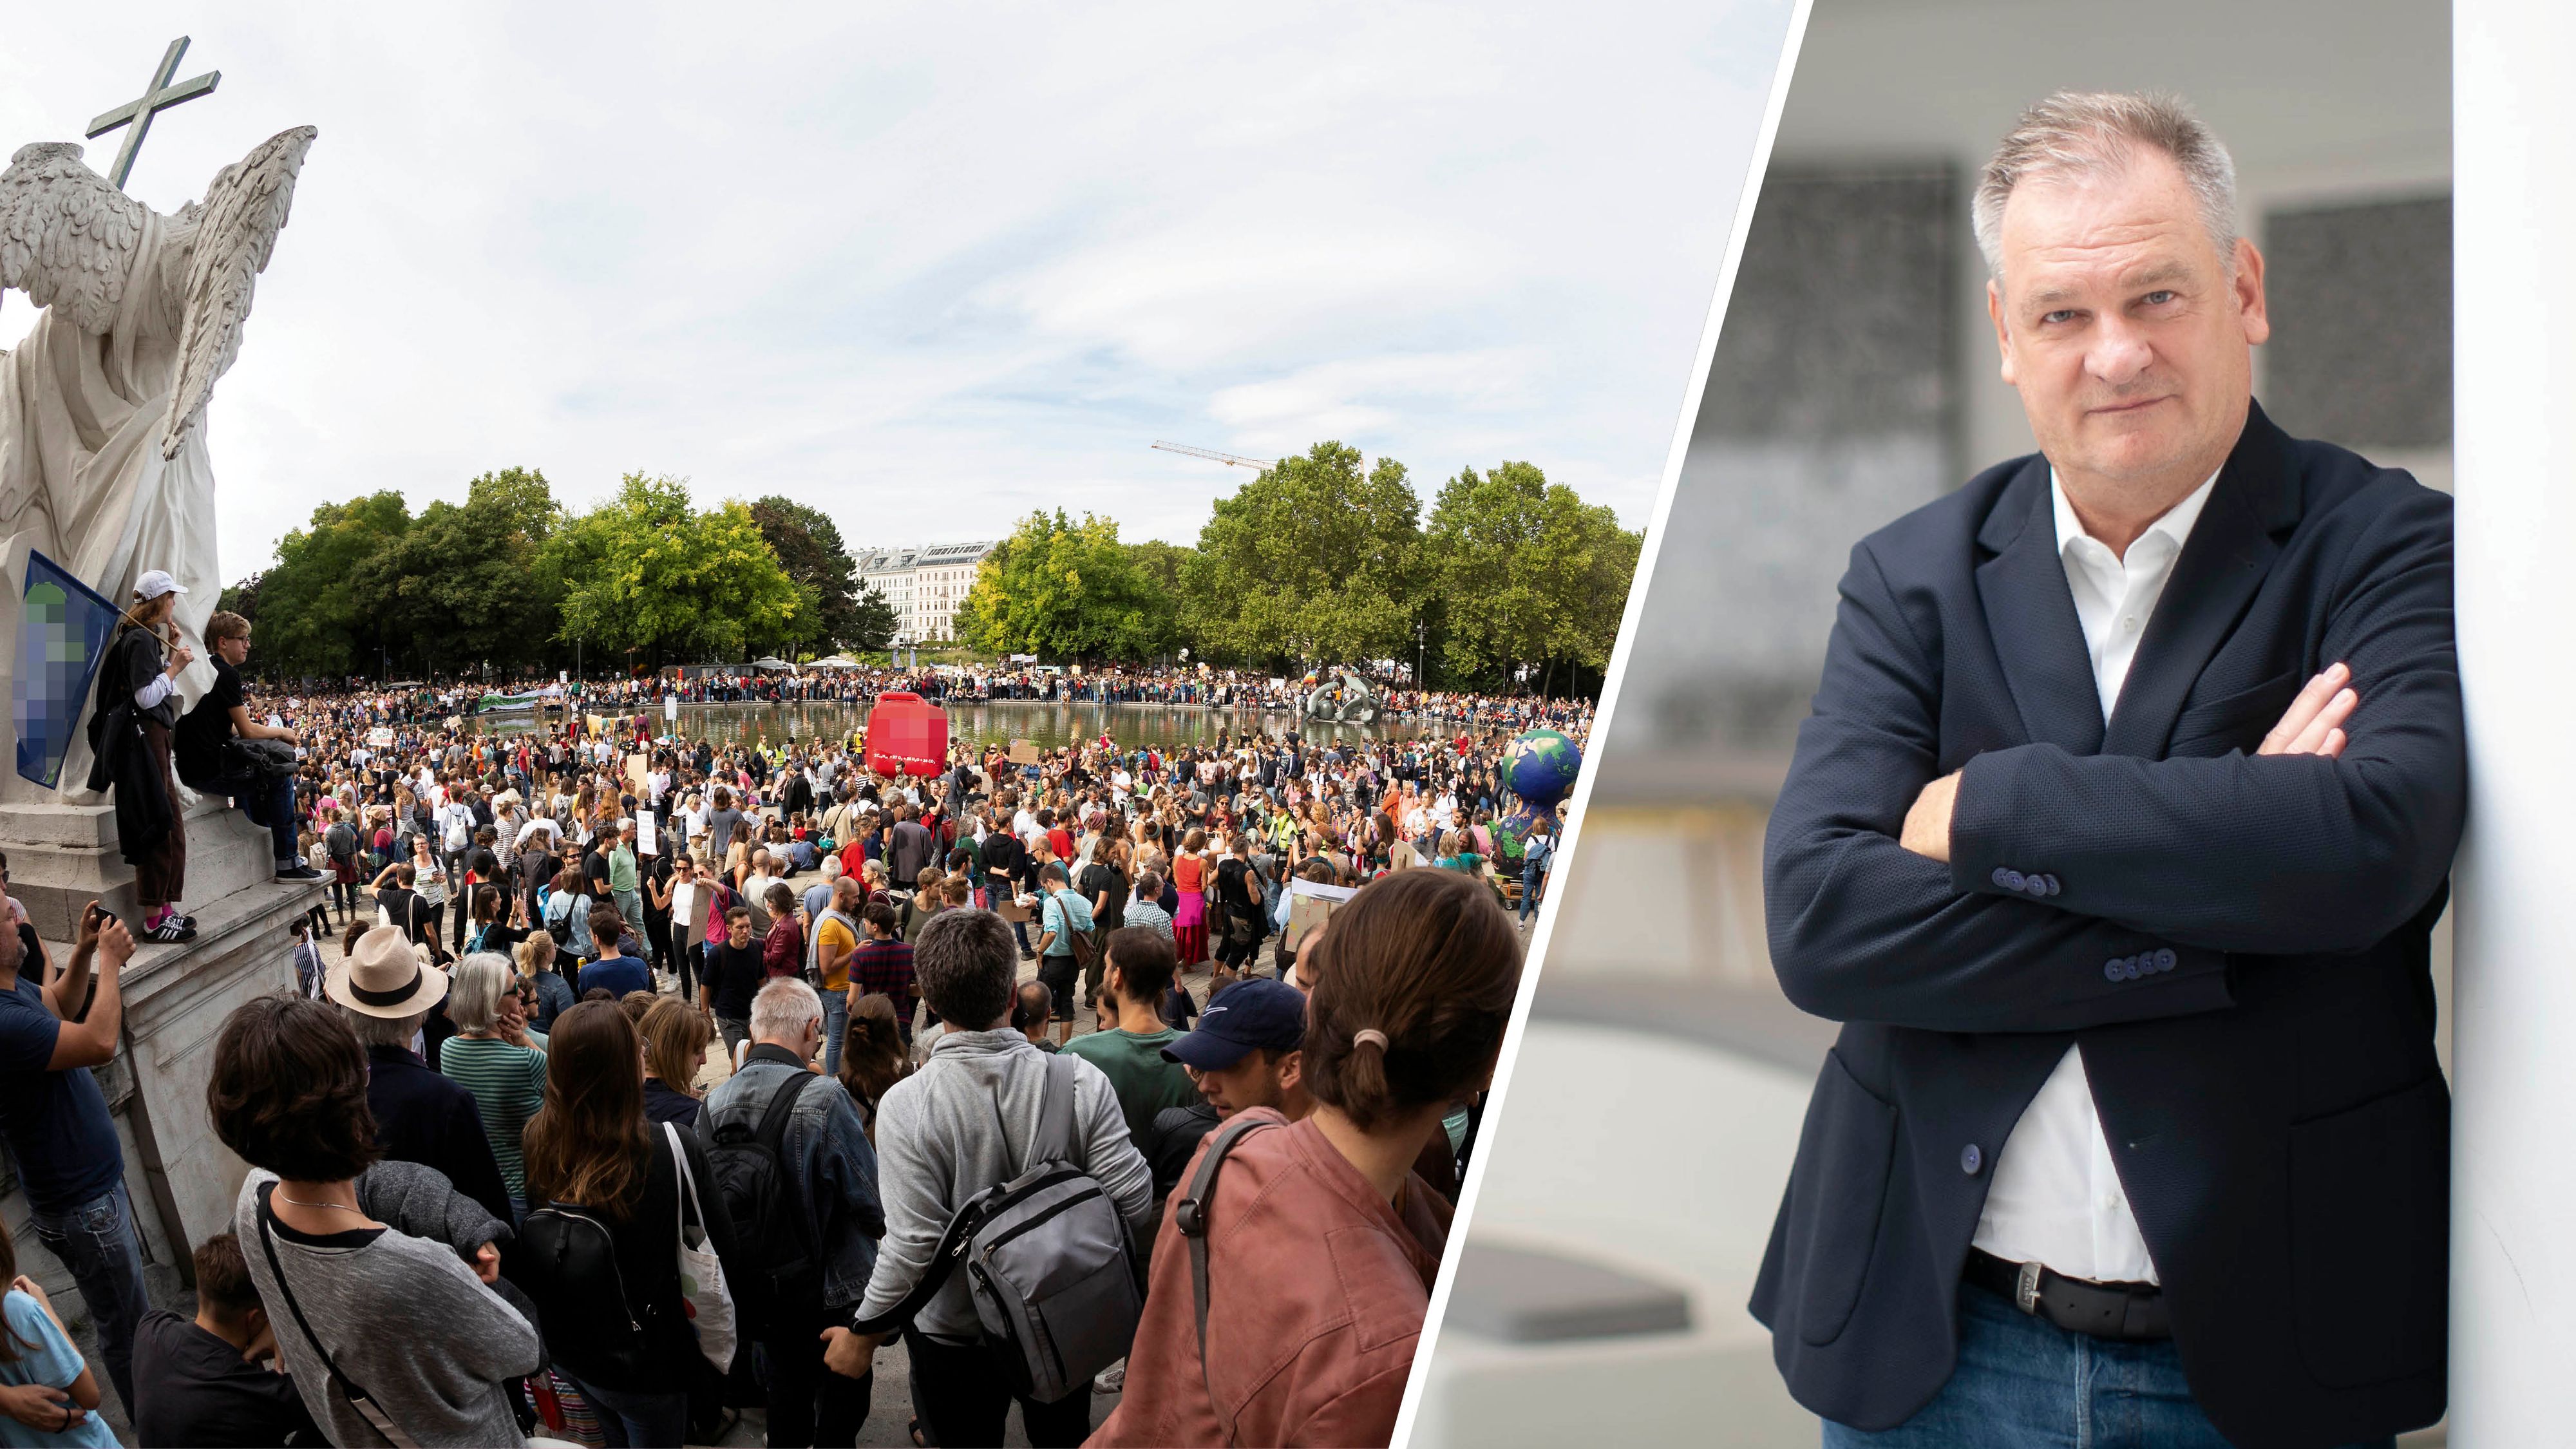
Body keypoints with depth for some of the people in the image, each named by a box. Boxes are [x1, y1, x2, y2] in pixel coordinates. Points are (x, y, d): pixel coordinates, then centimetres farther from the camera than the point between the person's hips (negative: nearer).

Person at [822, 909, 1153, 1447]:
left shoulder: (906, 1104, -25)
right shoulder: (1082, 1082, -19)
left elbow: (915, 1245, -24)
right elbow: (1132, 1202, -17)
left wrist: (864, 1333, -9)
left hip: (957, 1337, -2)